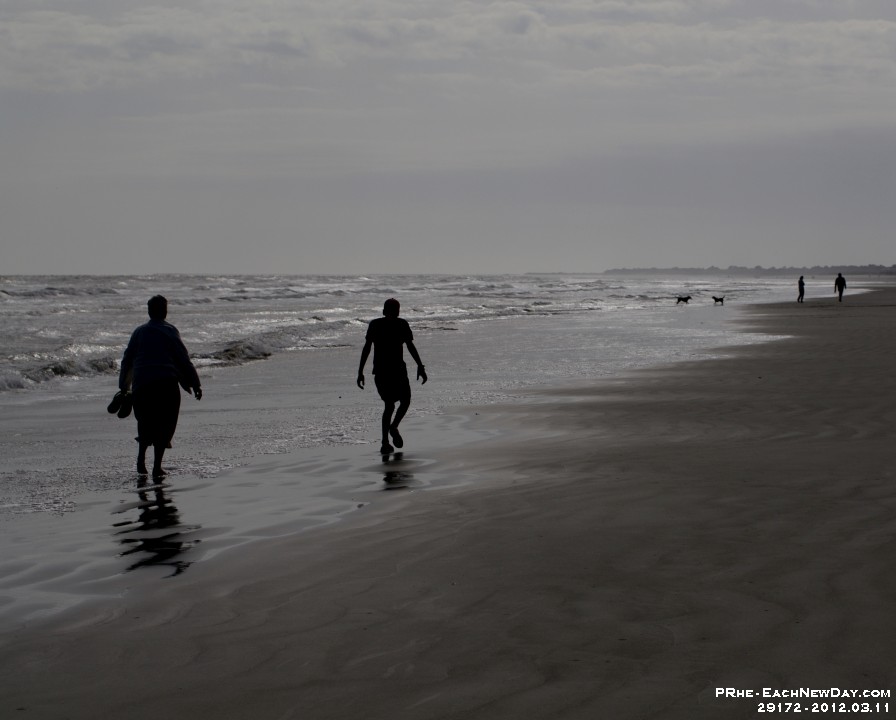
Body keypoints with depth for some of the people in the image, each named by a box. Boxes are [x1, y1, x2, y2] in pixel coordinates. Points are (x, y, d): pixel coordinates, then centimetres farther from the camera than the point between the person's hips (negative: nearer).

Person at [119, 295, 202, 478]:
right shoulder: (170, 331, 3)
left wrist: (124, 386, 23)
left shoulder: (139, 332, 14)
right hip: (166, 384, -3)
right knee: (165, 424, 3)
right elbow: (183, 359, -1)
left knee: (145, 421, 19)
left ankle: (141, 458, 5)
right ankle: (157, 466, -3)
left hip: (142, 384, 3)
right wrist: (195, 384, 2)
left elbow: (127, 360, 16)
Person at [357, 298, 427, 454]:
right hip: (397, 369, -4)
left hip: (379, 371, 4)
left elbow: (366, 348, 2)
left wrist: (360, 371, 3)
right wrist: (420, 367, -3)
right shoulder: (401, 324, 1)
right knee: (405, 401, 14)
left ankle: (385, 442, 3)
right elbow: (410, 346, -6)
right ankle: (394, 427, -9)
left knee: (389, 405, 12)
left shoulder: (374, 324, 8)